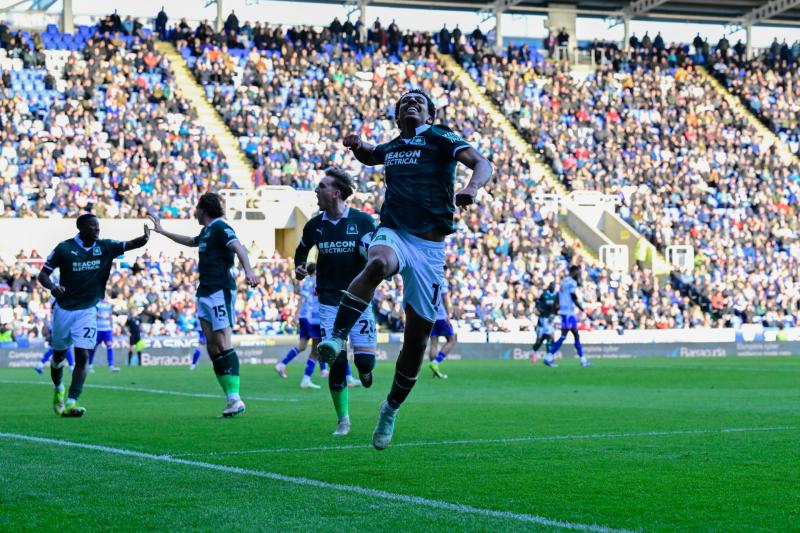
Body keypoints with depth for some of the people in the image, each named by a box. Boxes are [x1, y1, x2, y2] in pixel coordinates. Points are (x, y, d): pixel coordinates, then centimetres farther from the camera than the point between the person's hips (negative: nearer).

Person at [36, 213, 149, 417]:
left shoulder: (105, 247, -3)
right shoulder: (64, 248, -10)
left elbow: (132, 244, -11)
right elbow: (43, 274, -6)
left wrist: (145, 238, -34)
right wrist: (52, 287, -28)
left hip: (87, 310, 1)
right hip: (63, 308, -1)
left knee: (82, 356, -13)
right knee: (59, 354, 13)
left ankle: (71, 403, -17)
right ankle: (59, 389, 42)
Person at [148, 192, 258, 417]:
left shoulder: (220, 228, -8)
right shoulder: (205, 231, 21)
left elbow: (238, 247, -25)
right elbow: (189, 241, 43)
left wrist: (248, 270, -42)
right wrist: (162, 231, 52)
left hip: (220, 291, -9)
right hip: (204, 294, 9)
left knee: (223, 343, -16)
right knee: (211, 346, 2)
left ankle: (235, 398, -20)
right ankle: (232, 399, 1)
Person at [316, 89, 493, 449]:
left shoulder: (441, 138, 1)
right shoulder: (391, 148, 16)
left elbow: (480, 163, -15)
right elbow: (369, 156, 41)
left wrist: (471, 187, -37)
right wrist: (356, 146, 16)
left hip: (430, 246, -2)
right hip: (393, 234, 2)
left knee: (417, 335, 1)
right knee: (378, 263, -38)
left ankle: (392, 407, 20)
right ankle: (336, 337, -43)